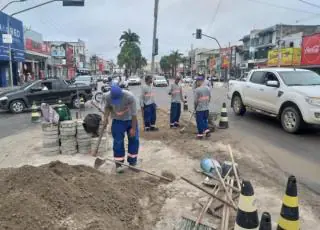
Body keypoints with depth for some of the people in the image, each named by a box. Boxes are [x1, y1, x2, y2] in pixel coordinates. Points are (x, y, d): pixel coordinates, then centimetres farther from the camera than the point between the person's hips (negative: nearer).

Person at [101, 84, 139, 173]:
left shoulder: (130, 97, -31)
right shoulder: (107, 97, -23)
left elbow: (134, 113, -22)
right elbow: (107, 107, -1)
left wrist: (133, 128, -18)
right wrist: (106, 117, -19)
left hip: (130, 119, 0)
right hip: (117, 121, 1)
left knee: (134, 140, 3)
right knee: (118, 142, -4)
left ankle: (132, 162, 18)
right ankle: (118, 164, 7)